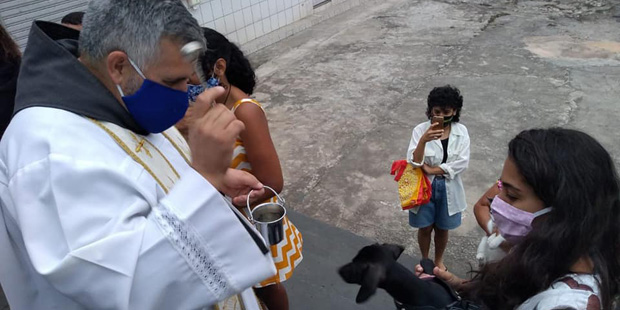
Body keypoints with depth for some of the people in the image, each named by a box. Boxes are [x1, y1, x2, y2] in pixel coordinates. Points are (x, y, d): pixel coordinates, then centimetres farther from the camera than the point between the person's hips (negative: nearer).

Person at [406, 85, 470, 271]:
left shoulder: (461, 131, -10)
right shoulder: (421, 130, -15)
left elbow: (462, 163, -17)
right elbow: (413, 162, -23)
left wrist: (432, 169, -20)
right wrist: (423, 140, -38)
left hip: (448, 188, 1)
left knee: (442, 229, 20)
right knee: (425, 228, 16)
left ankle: (438, 260, 46)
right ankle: (425, 260, 43)